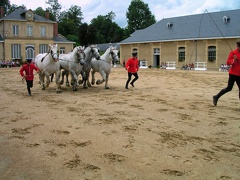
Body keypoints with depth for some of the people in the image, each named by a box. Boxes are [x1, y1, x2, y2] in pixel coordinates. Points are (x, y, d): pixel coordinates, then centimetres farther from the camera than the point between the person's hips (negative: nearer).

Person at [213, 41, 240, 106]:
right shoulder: (233, 53, -7)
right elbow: (228, 62, -14)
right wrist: (234, 60, -30)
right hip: (233, 73, -6)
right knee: (229, 88, -6)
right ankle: (216, 97, 8)